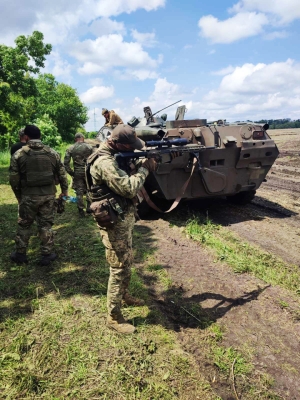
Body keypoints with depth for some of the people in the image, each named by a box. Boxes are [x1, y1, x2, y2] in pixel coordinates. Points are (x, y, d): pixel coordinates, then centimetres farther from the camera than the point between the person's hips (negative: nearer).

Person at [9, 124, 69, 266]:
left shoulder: (19, 154, -4)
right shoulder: (52, 153, 2)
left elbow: (13, 179, -2)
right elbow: (62, 174, 6)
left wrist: (19, 195, 12)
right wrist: (64, 190, 18)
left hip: (28, 196, -1)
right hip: (48, 195, 2)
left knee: (24, 225, 15)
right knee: (46, 225, 10)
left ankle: (20, 254, 27)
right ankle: (47, 255, 17)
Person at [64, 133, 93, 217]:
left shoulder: (70, 148, 0)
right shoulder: (89, 147, -3)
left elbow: (66, 163, -4)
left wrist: (71, 172, 4)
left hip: (77, 173, 1)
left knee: (79, 192, 9)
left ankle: (81, 210, 13)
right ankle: (89, 207, 19)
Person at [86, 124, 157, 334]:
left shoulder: (116, 156, 9)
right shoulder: (105, 162, -24)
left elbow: (127, 177, 14)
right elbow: (129, 188, -29)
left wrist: (144, 165, -2)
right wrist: (144, 169, -14)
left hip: (125, 216, 10)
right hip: (115, 221, -10)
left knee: (127, 261, 23)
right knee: (119, 268, -2)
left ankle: (124, 294, 44)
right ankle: (114, 317, 13)